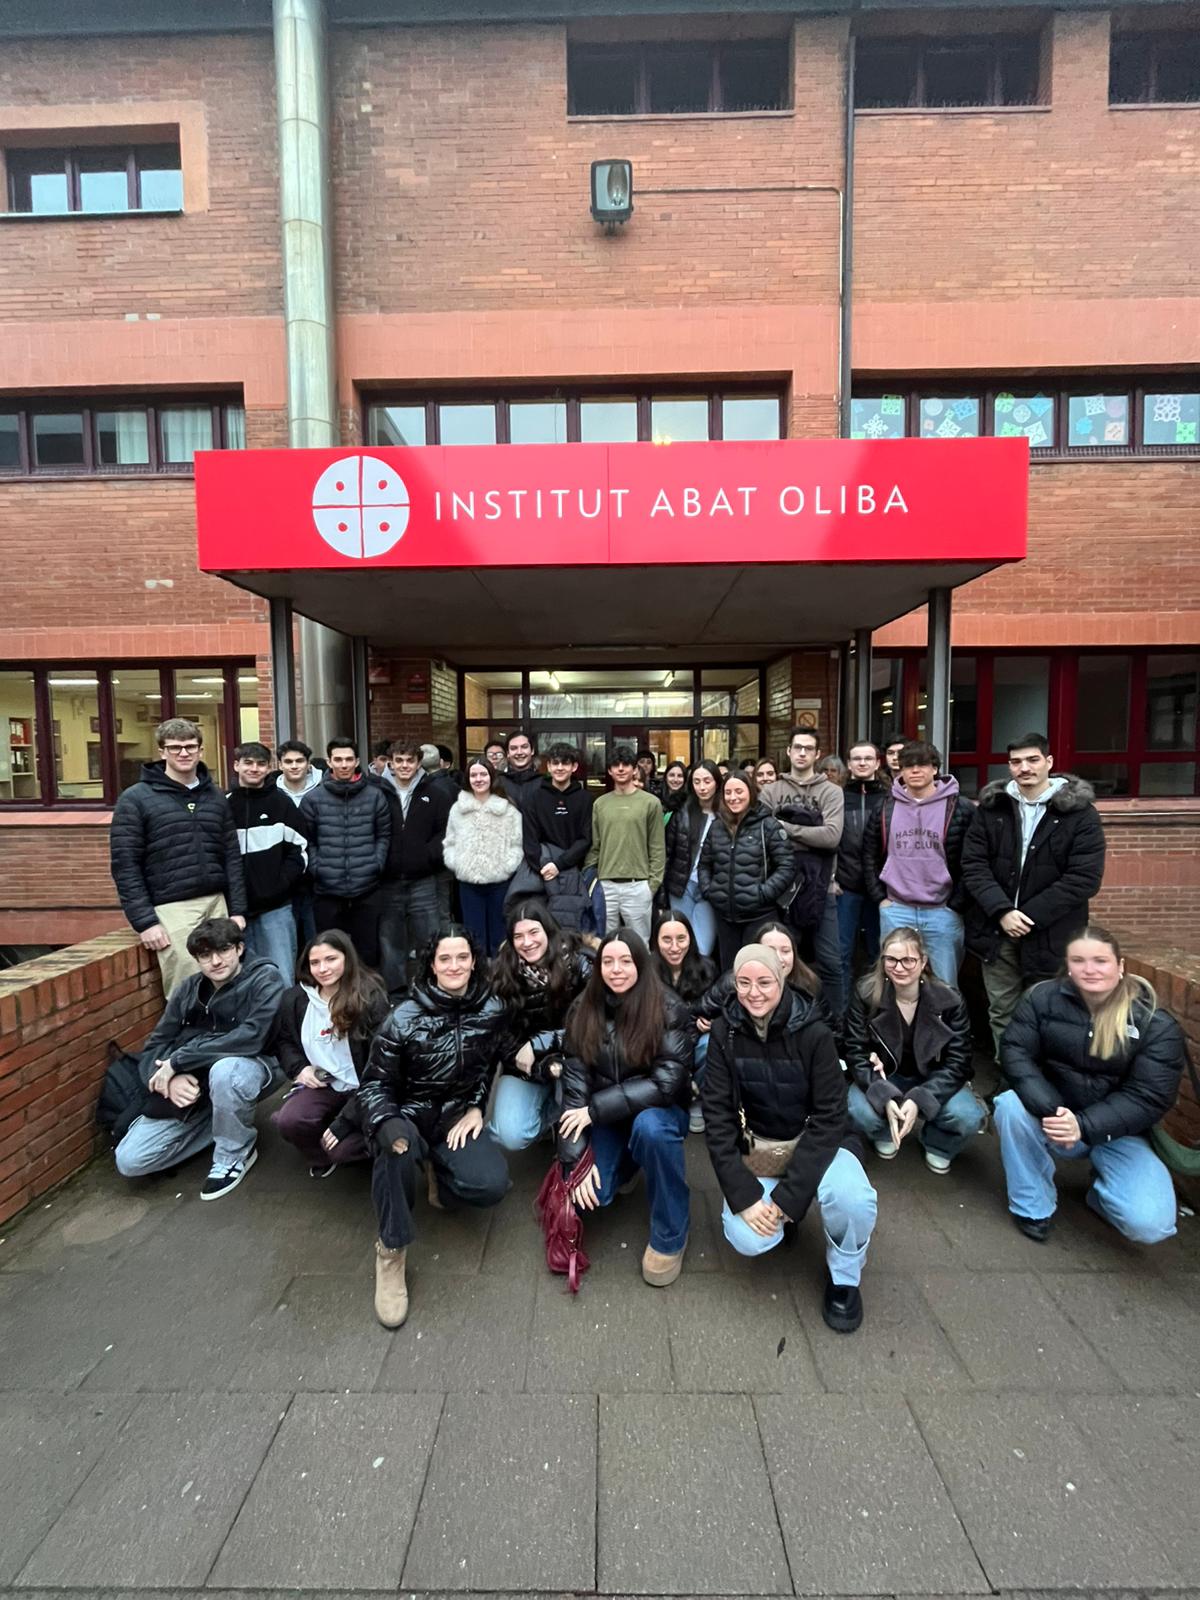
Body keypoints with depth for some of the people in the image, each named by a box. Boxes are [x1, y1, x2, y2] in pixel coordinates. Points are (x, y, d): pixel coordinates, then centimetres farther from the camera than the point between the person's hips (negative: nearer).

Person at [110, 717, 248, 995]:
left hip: (216, 904, 4)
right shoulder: (135, 800, -2)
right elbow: (125, 866, -5)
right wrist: (144, 922, -10)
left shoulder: (215, 796, 11)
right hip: (171, 909, -4)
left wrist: (238, 909, 6)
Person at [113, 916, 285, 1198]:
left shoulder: (266, 978, -16)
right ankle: (225, 1127, 13)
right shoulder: (188, 989, 2)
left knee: (225, 1070, -39)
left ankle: (234, 1153, -11)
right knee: (130, 1161, -6)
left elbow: (250, 1037, -28)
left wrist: (177, 1061, -24)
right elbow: (153, 1048, 1)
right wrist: (171, 1079, -22)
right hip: (190, 1083, 5)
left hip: (245, 1067, -5)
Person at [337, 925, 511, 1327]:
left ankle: (437, 1172, 8)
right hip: (406, 1112, -2)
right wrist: (390, 1129, -28)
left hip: (456, 1114, 2)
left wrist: (475, 1108, 0)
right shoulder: (405, 1018, -13)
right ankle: (391, 1251, -18)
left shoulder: (491, 1010, -5)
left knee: (492, 1184, -25)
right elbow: (375, 1084, -9)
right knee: (396, 1144, -39)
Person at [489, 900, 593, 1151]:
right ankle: (558, 1107, 11)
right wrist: (543, 1068, -20)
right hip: (524, 1066, 1)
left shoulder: (577, 962, -13)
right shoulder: (502, 972, -9)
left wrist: (539, 1043, -20)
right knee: (511, 1136, -19)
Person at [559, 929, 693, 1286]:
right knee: (587, 1196, -19)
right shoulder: (583, 1010, -9)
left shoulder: (668, 1010, -19)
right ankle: (623, 1163, 16)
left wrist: (596, 1109, -24)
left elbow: (666, 1083, -24)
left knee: (650, 1127, -36)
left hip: (658, 1112, -2)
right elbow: (574, 1084, -10)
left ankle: (669, 1235, -11)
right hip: (604, 1119, 3)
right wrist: (576, 1160, -17)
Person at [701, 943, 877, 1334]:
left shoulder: (813, 1034, -17)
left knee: (853, 1199, -31)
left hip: (813, 1144, -1)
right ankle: (781, 1212, 15)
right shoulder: (725, 1034, -11)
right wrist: (743, 1194, -19)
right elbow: (716, 1115, -10)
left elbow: (829, 1118, -16)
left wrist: (790, 1193, -22)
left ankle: (844, 1278, 2)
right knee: (747, 1239, -21)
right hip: (755, 1149, 2)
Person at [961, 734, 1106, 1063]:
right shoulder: (990, 808, 3)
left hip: (1049, 935, -2)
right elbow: (973, 864, -2)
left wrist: (1030, 916, -15)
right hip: (997, 930, 3)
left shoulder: (1080, 813, -5)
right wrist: (1002, 911, -14)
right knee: (1001, 1012, 14)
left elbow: (1085, 877, -11)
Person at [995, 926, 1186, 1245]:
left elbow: (1149, 1098, -17)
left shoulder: (1156, 1024, -11)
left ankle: (1103, 1189, 16)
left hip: (1116, 1132, 0)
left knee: (1149, 1224, -23)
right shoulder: (1042, 998, -9)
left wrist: (1084, 1126, -31)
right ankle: (1032, 1205, -7)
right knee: (1011, 1104, -31)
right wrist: (1050, 1111, -32)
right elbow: (1015, 1053, -15)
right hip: (1053, 1118, 1)